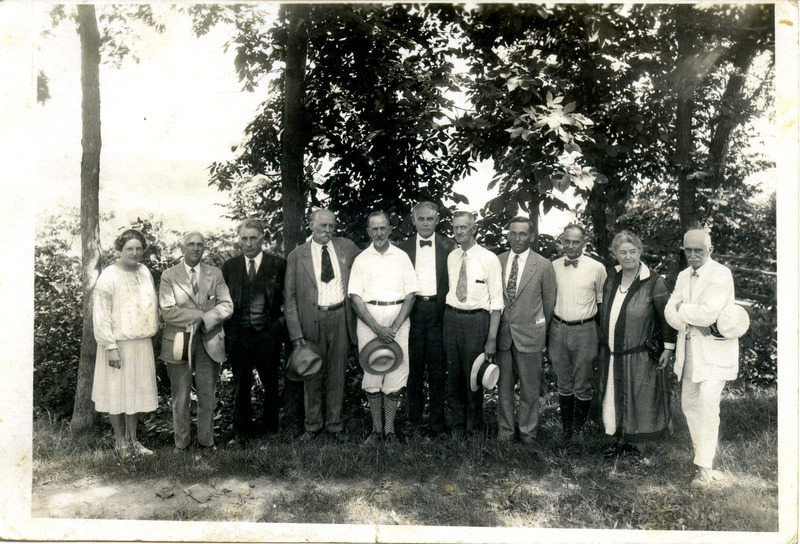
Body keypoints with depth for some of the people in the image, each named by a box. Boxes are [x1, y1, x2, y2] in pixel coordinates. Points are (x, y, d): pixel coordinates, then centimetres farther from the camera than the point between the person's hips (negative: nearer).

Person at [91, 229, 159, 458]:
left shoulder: (144, 271, 6)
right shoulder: (109, 276, -12)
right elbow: (101, 314, -13)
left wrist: (152, 331, 12)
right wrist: (110, 346, -15)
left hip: (142, 343, 5)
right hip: (119, 344, -5)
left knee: (137, 391, 12)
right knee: (117, 392, 6)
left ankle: (132, 439, 26)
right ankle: (120, 440, 23)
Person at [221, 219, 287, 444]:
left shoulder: (278, 265, 0)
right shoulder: (230, 266, 7)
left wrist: (280, 322, -4)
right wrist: (227, 331, 2)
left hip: (268, 334, -1)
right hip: (238, 335, 2)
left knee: (270, 383, 10)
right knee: (240, 385, 8)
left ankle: (269, 426, 27)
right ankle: (241, 431, 20)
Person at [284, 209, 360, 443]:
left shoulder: (347, 247, 6)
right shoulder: (297, 255, 1)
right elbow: (290, 296, -1)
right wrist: (296, 332, -9)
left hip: (340, 317, 1)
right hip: (311, 320, -1)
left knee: (337, 373, 10)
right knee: (313, 375, 8)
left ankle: (335, 423, 24)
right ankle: (312, 424, 25)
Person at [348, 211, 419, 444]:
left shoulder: (402, 257, 8)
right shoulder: (361, 259, 7)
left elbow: (410, 294, 3)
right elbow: (355, 297, 0)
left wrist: (394, 327, -9)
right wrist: (377, 327, -11)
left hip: (398, 319, 0)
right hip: (368, 320, 0)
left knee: (395, 373, -2)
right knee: (371, 373, 1)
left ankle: (390, 428, 9)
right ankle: (376, 428, 13)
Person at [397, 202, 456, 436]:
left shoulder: (449, 247, 5)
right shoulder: (403, 248, 9)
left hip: (439, 310, -1)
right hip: (412, 310, 1)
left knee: (438, 366, 3)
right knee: (413, 366, 8)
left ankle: (437, 418, 14)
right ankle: (414, 416, 20)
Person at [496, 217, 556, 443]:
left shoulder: (544, 266, -5)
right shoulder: (497, 262, 4)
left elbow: (549, 302, 3)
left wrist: (540, 330, 9)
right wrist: (495, 327, 11)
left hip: (529, 334, -2)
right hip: (502, 333, 3)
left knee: (529, 388, 7)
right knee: (503, 385, 11)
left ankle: (527, 431, 24)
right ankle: (504, 430, 26)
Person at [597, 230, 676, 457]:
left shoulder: (653, 283, -11)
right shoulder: (611, 280, 5)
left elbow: (667, 316, -8)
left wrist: (668, 346, -9)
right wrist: (604, 341, 17)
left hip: (640, 355, -5)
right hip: (612, 354, 6)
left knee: (638, 398, 7)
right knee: (616, 396, 13)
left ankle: (637, 443, 22)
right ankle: (621, 439, 27)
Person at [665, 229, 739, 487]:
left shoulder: (721, 274, -12)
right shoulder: (683, 276, 12)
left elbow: (708, 313, -22)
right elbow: (670, 311, 4)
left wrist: (682, 307, -7)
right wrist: (691, 320, -14)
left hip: (715, 351, -7)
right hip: (689, 350, 7)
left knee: (707, 406, -10)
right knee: (689, 404, 13)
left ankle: (705, 466, -1)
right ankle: (703, 452, 29)